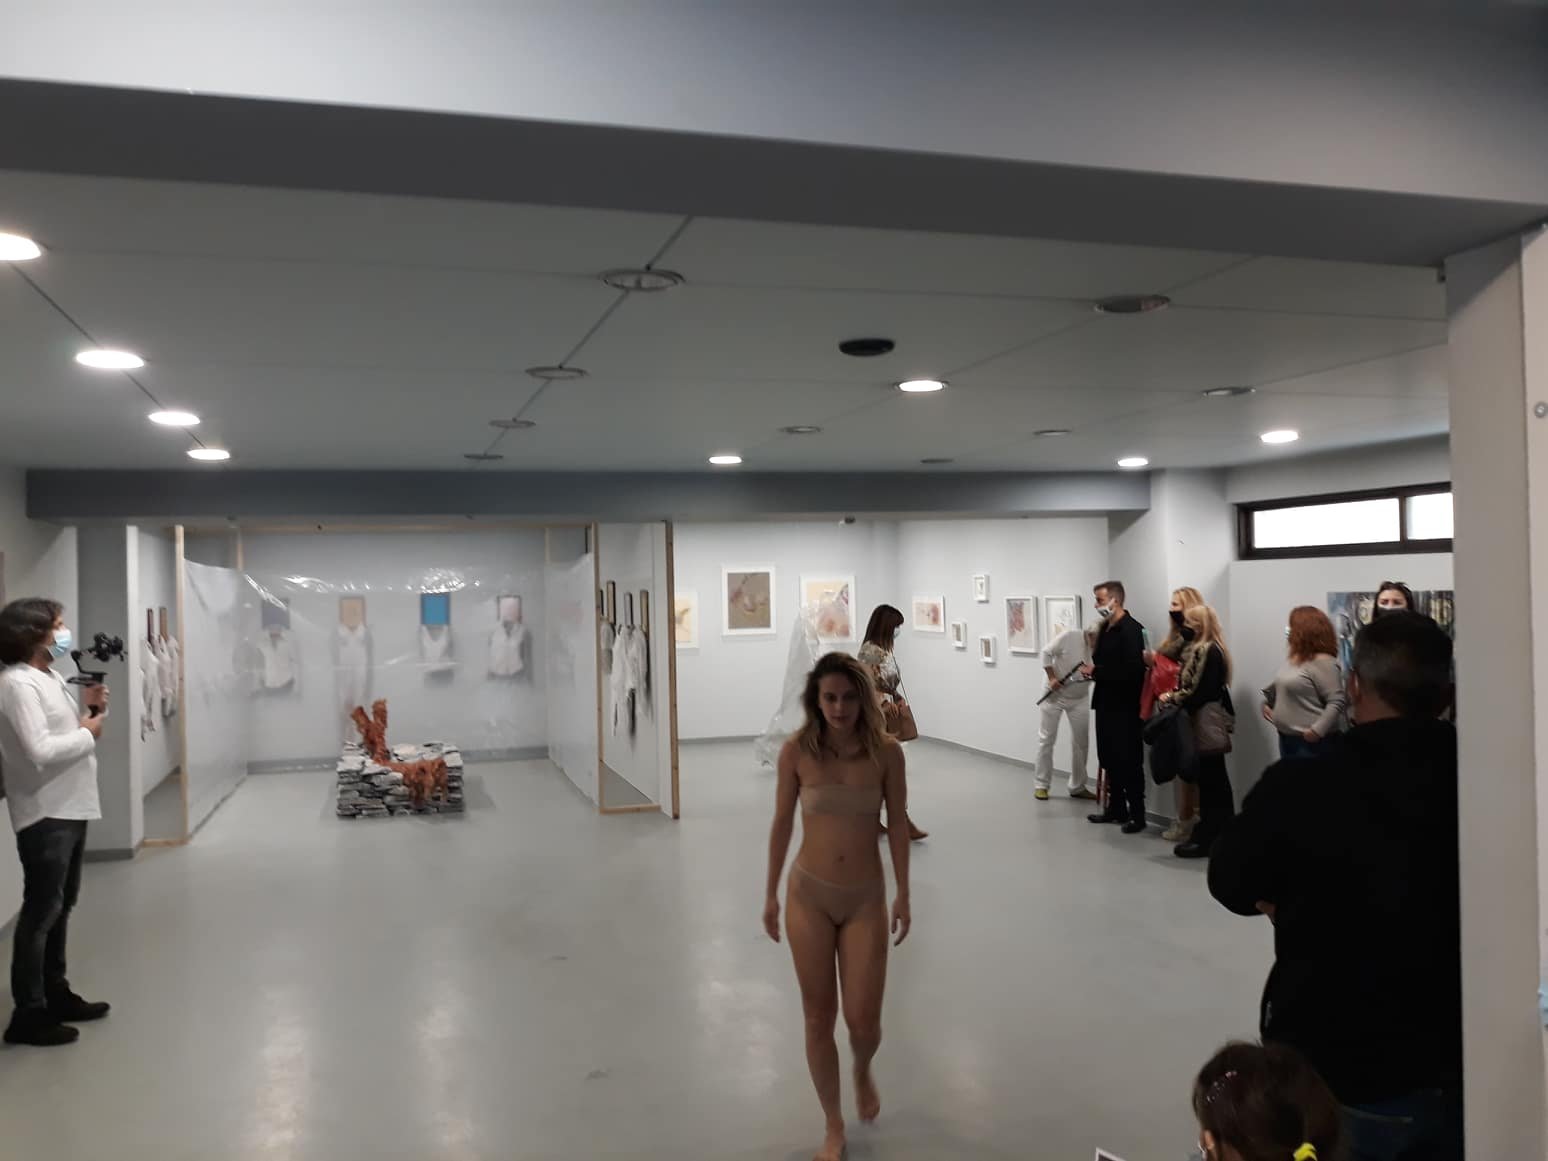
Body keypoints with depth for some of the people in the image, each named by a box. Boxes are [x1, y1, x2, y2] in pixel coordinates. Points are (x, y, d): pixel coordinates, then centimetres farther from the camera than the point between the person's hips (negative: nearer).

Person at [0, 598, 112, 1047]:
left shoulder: (50, 678, 13)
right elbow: (41, 750, -27)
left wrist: (88, 709, 3)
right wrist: (88, 733, -13)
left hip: (70, 809, 10)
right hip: (45, 815, -10)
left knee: (60, 908, 17)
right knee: (41, 913, -2)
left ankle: (56, 995, 29)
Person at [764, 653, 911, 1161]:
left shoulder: (886, 751, -10)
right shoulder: (797, 751, -10)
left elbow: (897, 825, 0)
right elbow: (782, 823, 0)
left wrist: (903, 894, 2)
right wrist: (771, 894, 4)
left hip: (866, 898, 0)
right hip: (809, 895, 0)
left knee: (863, 1019, 2)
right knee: (818, 1017, 8)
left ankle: (863, 1072, 40)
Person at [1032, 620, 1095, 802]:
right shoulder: (1070, 636, -24)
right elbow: (1046, 653, -13)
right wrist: (1052, 678, -18)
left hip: (1080, 699, 3)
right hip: (1054, 695, -3)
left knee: (1081, 742, 6)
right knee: (1046, 739, 3)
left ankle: (1078, 787, 20)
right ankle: (1041, 785, 13)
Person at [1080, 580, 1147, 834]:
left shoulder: (1132, 630, -17)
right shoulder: (1105, 628, 11)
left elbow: (1131, 670, -26)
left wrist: (1096, 671, -19)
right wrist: (1092, 669, -2)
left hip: (1125, 706, -9)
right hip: (1106, 703, 9)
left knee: (1129, 762, -1)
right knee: (1110, 760, 14)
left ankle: (1137, 814, 9)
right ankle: (1116, 808, 25)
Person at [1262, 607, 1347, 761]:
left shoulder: (1323, 662, -17)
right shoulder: (1294, 658, 11)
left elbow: (1337, 702, -22)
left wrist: (1317, 730, -27)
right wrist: (1267, 702, 15)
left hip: (1311, 741, -9)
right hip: (1287, 737, 9)